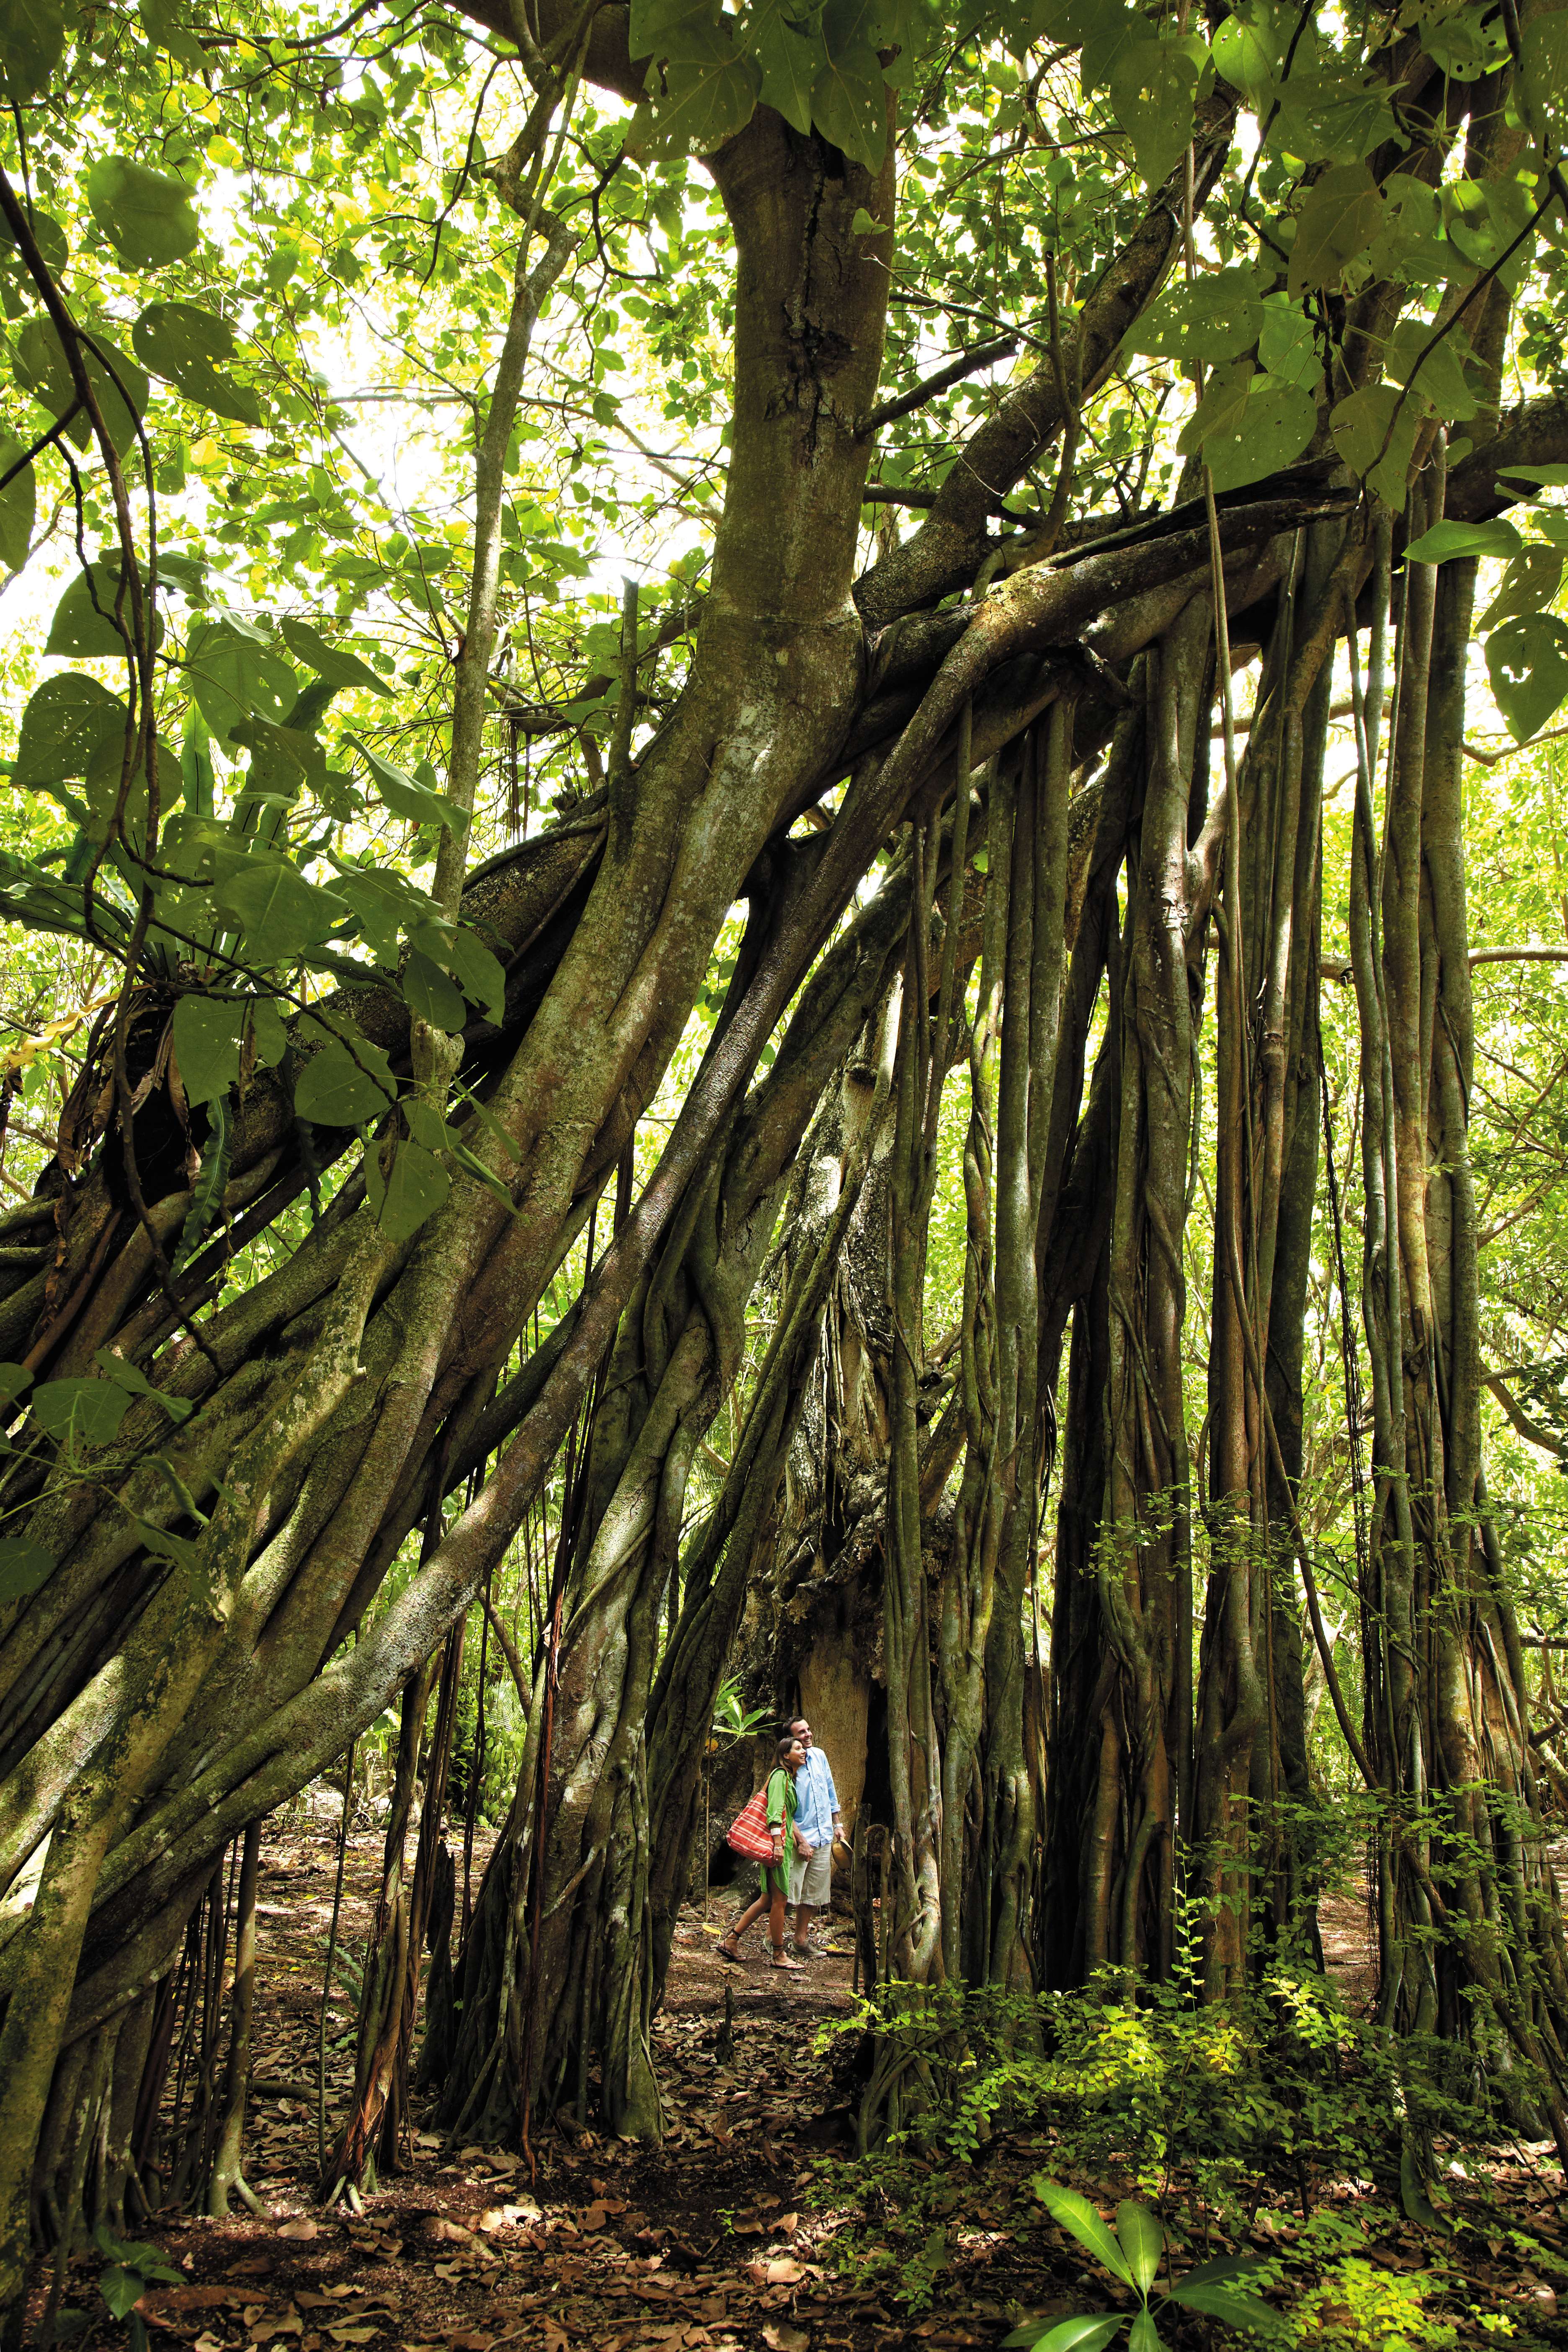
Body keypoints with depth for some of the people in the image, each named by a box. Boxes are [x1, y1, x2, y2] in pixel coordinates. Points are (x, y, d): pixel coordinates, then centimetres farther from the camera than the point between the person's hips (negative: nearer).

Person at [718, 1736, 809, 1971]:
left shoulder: (789, 1778, 20)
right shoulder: (780, 1775, -10)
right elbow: (775, 1812, -18)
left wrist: (796, 1838, 20)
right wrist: (778, 1844, -24)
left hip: (780, 1843, 10)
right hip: (774, 1842, -10)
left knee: (768, 1899, 12)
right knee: (780, 1899, -4)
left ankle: (730, 1941, 16)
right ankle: (779, 1955, 3)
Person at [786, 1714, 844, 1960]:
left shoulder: (819, 1756, 6)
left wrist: (838, 1824, 15)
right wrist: (801, 1841, -17)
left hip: (824, 1838, 6)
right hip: (801, 1838, -6)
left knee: (813, 1893, 12)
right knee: (794, 1891, -7)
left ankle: (802, 1936, 22)